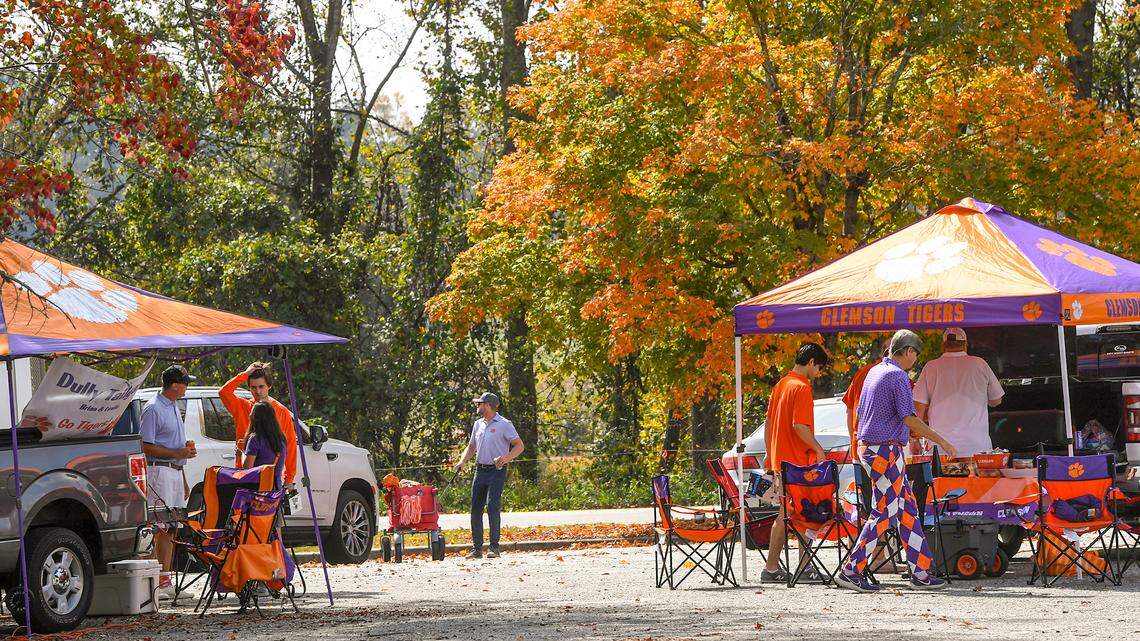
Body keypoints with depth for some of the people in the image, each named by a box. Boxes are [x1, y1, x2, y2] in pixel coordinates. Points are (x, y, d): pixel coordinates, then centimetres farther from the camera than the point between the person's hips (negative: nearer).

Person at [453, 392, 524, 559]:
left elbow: (519, 446, -6)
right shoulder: (478, 424, 15)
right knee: (475, 508, 3)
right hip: (480, 470, 7)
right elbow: (471, 447, 24)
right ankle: (477, 549, 9)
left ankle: (494, 548, -13)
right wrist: (461, 462, 7)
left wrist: (506, 458, -22)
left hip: (497, 471, -7)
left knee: (492, 506, -16)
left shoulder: (504, 425, -5)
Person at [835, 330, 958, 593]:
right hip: (887, 450, -10)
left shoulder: (875, 371, 16)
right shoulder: (898, 376, -14)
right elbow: (909, 418, -19)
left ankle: (921, 571, 10)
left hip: (870, 448, 10)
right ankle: (852, 571, -7)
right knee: (885, 512, -7)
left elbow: (860, 412, 22)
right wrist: (941, 441, -13)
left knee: (908, 509, 10)